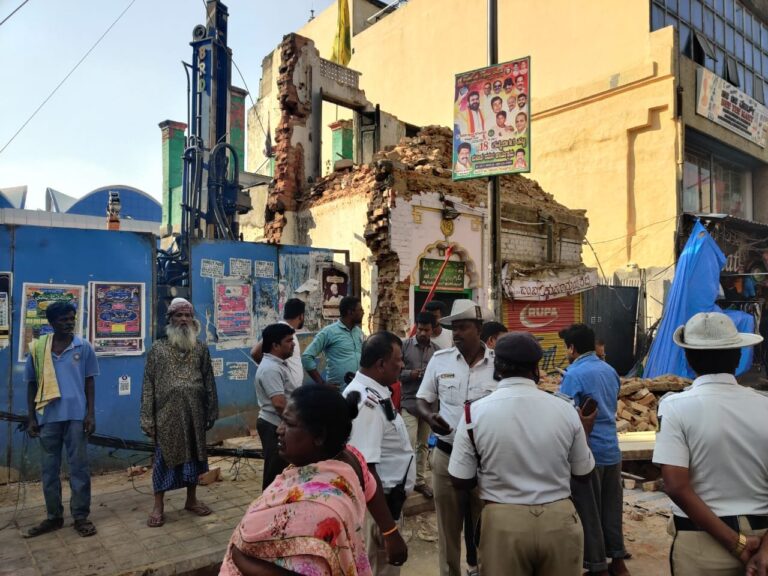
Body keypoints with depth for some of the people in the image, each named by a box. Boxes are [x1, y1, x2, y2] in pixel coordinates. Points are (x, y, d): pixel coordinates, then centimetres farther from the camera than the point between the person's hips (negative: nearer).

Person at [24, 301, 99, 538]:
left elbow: (90, 382, 3)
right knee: (49, 468, 11)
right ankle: (53, 516, 25)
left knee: (79, 467, 4)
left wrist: (91, 414, -3)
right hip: (48, 416, 2)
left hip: (76, 415, -2)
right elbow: (32, 384, 9)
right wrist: (31, 418, 5)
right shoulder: (37, 348, 3)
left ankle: (81, 516, 15)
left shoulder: (83, 347, 0)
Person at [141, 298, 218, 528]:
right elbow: (148, 385, -3)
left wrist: (212, 412, 4)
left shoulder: (201, 349, 4)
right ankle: (158, 507, 18)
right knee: (164, 458, 5)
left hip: (194, 414, 3)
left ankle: (191, 500, 28)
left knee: (193, 455, 12)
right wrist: (147, 418, -8)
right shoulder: (158, 348, -2)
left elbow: (209, 383, 6)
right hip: (167, 414, -2)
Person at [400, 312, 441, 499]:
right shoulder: (404, 346, -4)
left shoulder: (437, 350, 4)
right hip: (409, 403, -3)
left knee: (423, 444, 13)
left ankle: (420, 480, 26)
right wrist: (410, 374, -18)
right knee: (409, 444, -7)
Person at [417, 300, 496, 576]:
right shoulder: (439, 359, -3)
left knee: (483, 525, 17)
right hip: (447, 455, 1)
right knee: (447, 525, 15)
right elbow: (422, 399, 5)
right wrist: (429, 416, -17)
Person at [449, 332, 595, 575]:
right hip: (559, 520, 2)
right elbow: (583, 472, 5)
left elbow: (461, 481, -6)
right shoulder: (565, 409, -8)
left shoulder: (475, 412, -12)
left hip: (503, 523, -1)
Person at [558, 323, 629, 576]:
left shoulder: (574, 375, -15)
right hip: (612, 450, 8)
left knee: (589, 512, 5)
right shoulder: (610, 371, 9)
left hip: (588, 452, -7)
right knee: (612, 507, 17)